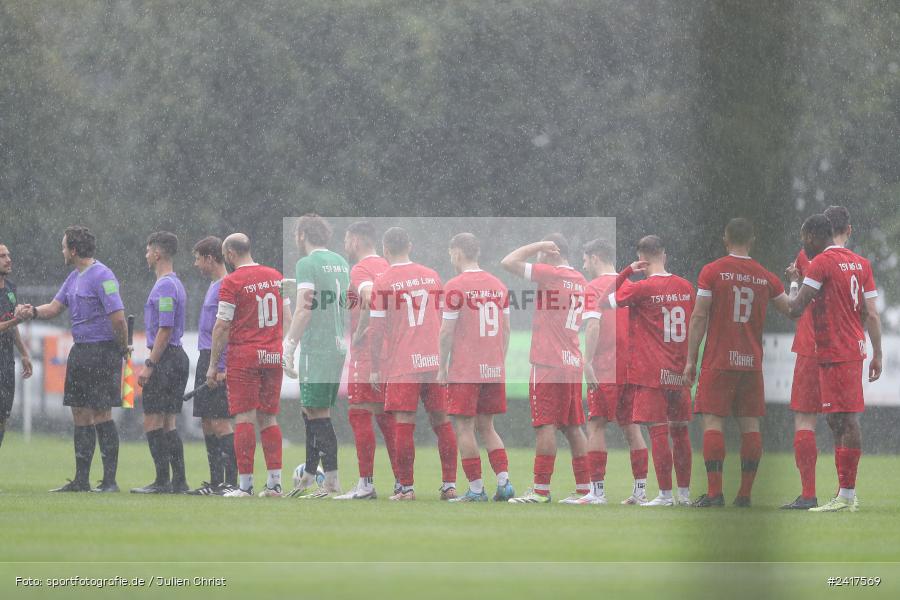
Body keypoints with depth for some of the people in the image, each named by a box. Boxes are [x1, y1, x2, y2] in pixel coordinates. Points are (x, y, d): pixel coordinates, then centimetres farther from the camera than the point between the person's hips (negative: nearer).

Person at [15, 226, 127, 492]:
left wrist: (122, 347, -10)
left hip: (102, 352, -9)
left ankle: (110, 480, -4)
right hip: (80, 351, 9)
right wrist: (32, 311, -3)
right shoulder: (74, 277, 15)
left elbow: (117, 316, -20)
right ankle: (81, 480, 15)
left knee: (101, 414, -7)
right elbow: (55, 307, 17)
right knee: (80, 414, 10)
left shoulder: (102, 276, -15)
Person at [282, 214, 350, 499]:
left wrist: (289, 349, -13)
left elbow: (304, 309, -16)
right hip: (338, 348, 8)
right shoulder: (341, 263, 16)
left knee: (318, 414, -6)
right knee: (311, 412, 15)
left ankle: (332, 482, -9)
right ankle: (308, 479, 18)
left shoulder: (307, 264, -9)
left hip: (317, 348, -8)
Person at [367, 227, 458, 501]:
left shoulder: (383, 283, -4)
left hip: (402, 363, -4)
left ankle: (406, 487, -4)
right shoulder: (431, 276, 10)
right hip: (434, 361, 4)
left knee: (404, 423, -3)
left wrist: (375, 369, 1)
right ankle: (450, 485, 8)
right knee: (441, 421, 8)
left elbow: (376, 330, -5)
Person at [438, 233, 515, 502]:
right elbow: (506, 330, 13)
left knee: (464, 428, 1)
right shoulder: (498, 285, 10)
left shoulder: (455, 286, -8)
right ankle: (504, 482, 2)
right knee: (486, 427, 14)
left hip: (464, 369, -6)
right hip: (494, 369, 6)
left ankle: (476, 489, -1)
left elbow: (447, 332, -9)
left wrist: (442, 369, -2)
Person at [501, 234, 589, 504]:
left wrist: (538, 245, -3)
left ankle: (541, 489, -8)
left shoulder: (550, 274, -10)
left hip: (548, 363, -8)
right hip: (572, 363, 8)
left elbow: (508, 262, -12)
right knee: (573, 426, 10)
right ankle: (584, 487, 9)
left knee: (545, 424, -7)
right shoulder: (580, 281, 14)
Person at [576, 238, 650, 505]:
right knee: (631, 427, 10)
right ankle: (640, 490, 7)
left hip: (605, 371, -6)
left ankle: (597, 491, -7)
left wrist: (588, 362, -23)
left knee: (596, 425, -3)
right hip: (633, 367, 7)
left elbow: (594, 326, -18)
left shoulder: (594, 288, -6)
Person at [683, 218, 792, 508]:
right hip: (752, 362, 4)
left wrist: (690, 359, -1)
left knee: (713, 421, -4)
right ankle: (745, 493, 4)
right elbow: (790, 309, 18)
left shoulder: (712, 271, -4)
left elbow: (699, 317, -5)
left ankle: (714, 492, -12)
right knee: (750, 424, 6)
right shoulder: (766, 278, 6)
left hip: (718, 361, -4)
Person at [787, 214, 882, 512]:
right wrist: (877, 354, 14)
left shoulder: (822, 263, -10)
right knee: (837, 419, 13)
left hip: (836, 353, -8)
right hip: (855, 348, 8)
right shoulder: (860, 263, 14)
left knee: (846, 419, -11)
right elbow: (871, 314, 12)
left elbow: (796, 308, -12)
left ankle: (847, 495, -13)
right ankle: (846, 494, 15)